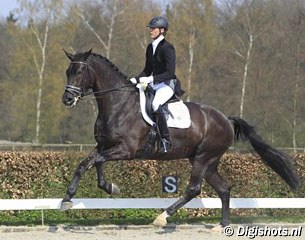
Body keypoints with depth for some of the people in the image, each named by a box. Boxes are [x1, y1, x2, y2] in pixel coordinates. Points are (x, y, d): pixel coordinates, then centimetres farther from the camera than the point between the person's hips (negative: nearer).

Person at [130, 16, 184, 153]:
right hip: (154, 84, 9)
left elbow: (170, 73, -20)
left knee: (156, 104, -36)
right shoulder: (150, 47, 12)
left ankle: (165, 141, -31)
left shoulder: (167, 48, -13)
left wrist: (151, 79, -28)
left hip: (168, 84, -9)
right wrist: (136, 79, 3)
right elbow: (147, 70, 20)